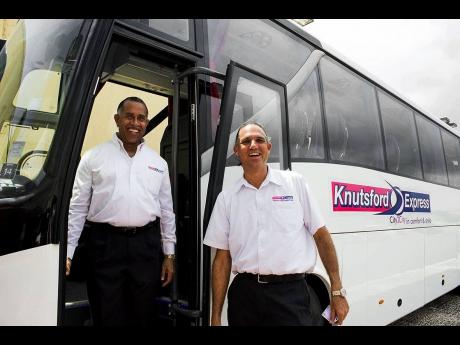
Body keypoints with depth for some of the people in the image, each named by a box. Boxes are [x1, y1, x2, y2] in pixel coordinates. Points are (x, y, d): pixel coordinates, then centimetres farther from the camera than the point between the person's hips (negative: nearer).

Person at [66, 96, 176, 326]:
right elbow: (77, 208, 2)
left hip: (146, 244, 2)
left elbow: (167, 210, 11)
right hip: (105, 243, -2)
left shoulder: (158, 163, 10)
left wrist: (169, 254, 9)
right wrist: (67, 252, -3)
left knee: (144, 315, 13)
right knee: (107, 316, 10)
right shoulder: (94, 157, 2)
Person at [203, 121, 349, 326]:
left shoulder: (295, 183, 2)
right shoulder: (226, 199, 6)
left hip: (290, 293, -2)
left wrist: (337, 291, -1)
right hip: (244, 294, 2)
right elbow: (222, 258, 6)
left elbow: (321, 236, 3)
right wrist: (215, 316, 4)